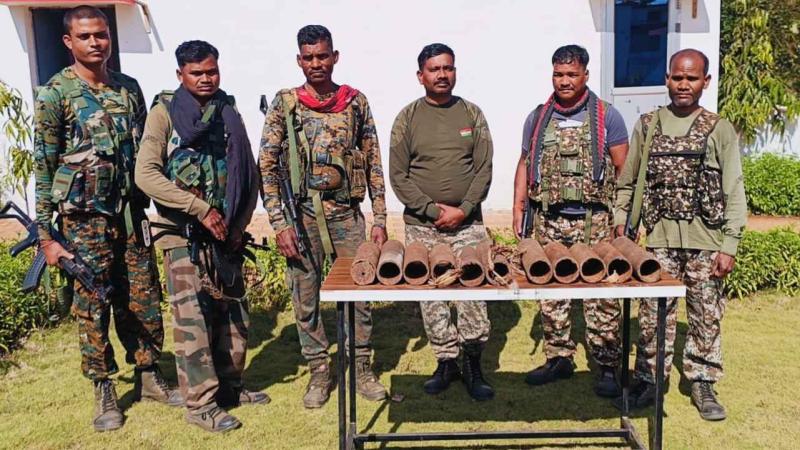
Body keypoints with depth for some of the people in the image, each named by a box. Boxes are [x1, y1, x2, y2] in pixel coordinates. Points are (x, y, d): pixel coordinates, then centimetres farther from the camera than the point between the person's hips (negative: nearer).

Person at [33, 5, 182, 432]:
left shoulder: (129, 88, 8)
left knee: (143, 299, 10)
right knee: (93, 304, 5)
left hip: (132, 211, 4)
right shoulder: (55, 94, -5)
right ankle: (104, 391, 18)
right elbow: (44, 168, -5)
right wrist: (45, 235, -7)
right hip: (85, 217, -4)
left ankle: (148, 376, 26)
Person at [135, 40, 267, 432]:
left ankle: (229, 385, 27)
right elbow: (146, 175, -14)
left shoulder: (229, 113, 10)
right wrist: (201, 209, -18)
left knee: (233, 311, 11)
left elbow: (249, 174, 12)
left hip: (226, 233, 5)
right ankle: (200, 403, 7)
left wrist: (240, 223, 1)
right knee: (192, 316, -4)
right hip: (183, 234, -5)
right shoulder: (165, 112, -3)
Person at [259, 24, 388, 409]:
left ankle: (361, 369, 23)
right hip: (302, 216, -1)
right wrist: (279, 224, -9)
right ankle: (319, 373, 24)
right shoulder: (284, 104, 0)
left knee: (359, 292, 6)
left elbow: (374, 165, 6)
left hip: (348, 214, 1)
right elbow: (267, 167, -2)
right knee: (305, 298, 7)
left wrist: (380, 219, 1)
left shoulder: (356, 102, 4)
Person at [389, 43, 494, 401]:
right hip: (421, 226, 0)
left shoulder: (472, 114, 7)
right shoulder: (408, 118, 3)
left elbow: (484, 170, 3)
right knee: (430, 297, 5)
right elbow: (398, 175, -1)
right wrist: (433, 210, -10)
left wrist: (463, 210, -10)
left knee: (473, 294, -1)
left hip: (468, 224, 1)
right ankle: (446, 361, 19)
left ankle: (473, 365, 13)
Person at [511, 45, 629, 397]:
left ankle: (607, 366, 9)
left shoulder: (607, 117, 2)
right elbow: (525, 165, 16)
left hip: (595, 222, -3)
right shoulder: (537, 118, 12)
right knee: (550, 292, 8)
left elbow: (623, 170, 1)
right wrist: (518, 208, 7)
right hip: (548, 222, 4)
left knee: (602, 296, -2)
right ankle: (559, 358, 22)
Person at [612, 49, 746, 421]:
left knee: (706, 315, 8)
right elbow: (627, 182, 10)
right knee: (653, 315, 5)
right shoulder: (647, 125, 6)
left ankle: (703, 385, 22)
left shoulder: (720, 130, 1)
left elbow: (734, 192, -1)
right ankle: (649, 381, 19)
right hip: (660, 238, 1)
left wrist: (729, 245, -6)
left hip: (706, 240, -1)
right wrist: (622, 224, 3)